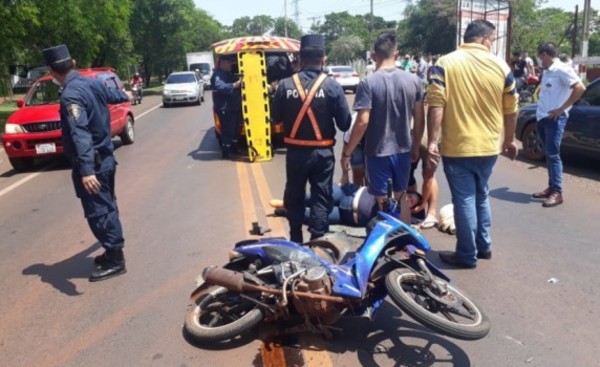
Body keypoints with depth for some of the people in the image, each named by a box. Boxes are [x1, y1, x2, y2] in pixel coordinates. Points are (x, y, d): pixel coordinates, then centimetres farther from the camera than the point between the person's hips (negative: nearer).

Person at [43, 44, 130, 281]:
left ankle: (115, 260, 6)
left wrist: (86, 170, -40)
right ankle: (114, 252, 29)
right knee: (107, 207, 17)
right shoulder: (92, 83, 5)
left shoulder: (70, 95, -22)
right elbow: (112, 94, 28)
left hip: (93, 162, -9)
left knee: (97, 212, -1)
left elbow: (80, 133, -33)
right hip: (106, 157, 9)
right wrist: (125, 96, 52)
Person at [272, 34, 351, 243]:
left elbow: (276, 117, 3)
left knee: (294, 196, 17)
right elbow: (345, 124, -8)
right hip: (322, 152, -2)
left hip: (295, 151, 2)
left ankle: (295, 241, 29)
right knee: (321, 198, 9)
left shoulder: (285, 85, -7)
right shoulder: (332, 86, -12)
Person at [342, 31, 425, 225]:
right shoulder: (413, 80, -2)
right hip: (404, 150, 5)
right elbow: (419, 119, 3)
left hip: (378, 152, -4)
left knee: (381, 202, 9)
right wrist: (416, 145, 18)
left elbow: (362, 122, -19)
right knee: (401, 197, 21)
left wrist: (347, 153, -9)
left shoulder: (368, 83, -15)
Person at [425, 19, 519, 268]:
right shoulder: (501, 66, 1)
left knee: (464, 200, 4)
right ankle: (483, 246, 31)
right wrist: (509, 140, 20)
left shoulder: (445, 64, -7)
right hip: (489, 147, 4)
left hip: (457, 147, -3)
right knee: (481, 196, 21)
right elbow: (511, 110, 7)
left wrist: (432, 143, -13)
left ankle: (467, 255, 14)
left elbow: (436, 106, -15)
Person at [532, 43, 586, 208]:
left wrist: (561, 109, -18)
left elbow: (580, 88, -19)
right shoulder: (547, 71, 14)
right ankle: (551, 188, 18)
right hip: (542, 118, 9)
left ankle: (557, 192, -5)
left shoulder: (562, 69, -12)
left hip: (554, 119, -9)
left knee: (553, 155, -8)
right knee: (548, 154, 11)